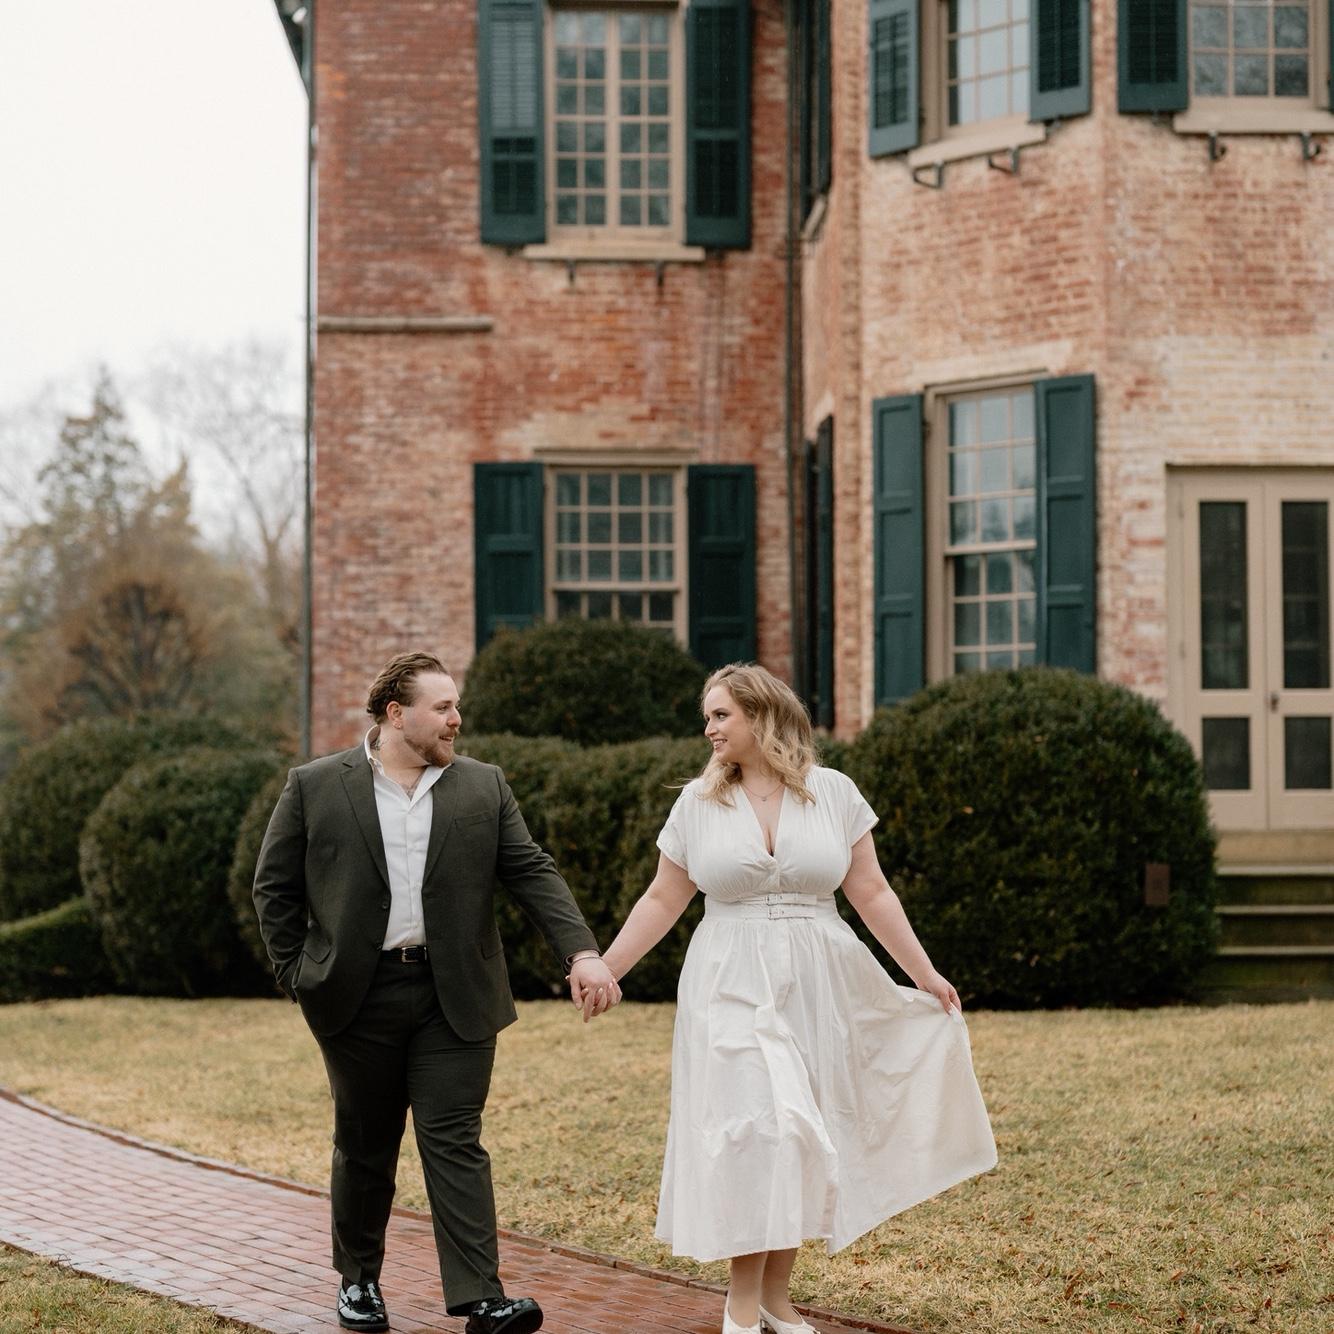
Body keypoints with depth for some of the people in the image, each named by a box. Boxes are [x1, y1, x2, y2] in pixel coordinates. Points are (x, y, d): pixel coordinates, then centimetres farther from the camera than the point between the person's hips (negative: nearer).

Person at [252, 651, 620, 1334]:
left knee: (455, 1143, -4)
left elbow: (532, 874, 2)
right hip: (358, 997, -1)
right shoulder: (314, 787, 1)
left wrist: (582, 952, -10)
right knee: (364, 1147, 11)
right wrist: (297, 976, 1)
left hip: (456, 998, 1)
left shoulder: (484, 787, 6)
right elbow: (274, 887, 6)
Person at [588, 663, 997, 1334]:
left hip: (816, 989, 1)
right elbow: (663, 901, 7)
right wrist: (604, 969, 2)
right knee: (751, 1130, -9)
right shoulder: (698, 802, 2)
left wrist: (924, 973, 4)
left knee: (798, 1134, 4)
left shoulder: (833, 792, 1)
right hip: (731, 987, -1)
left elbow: (871, 893, 5)